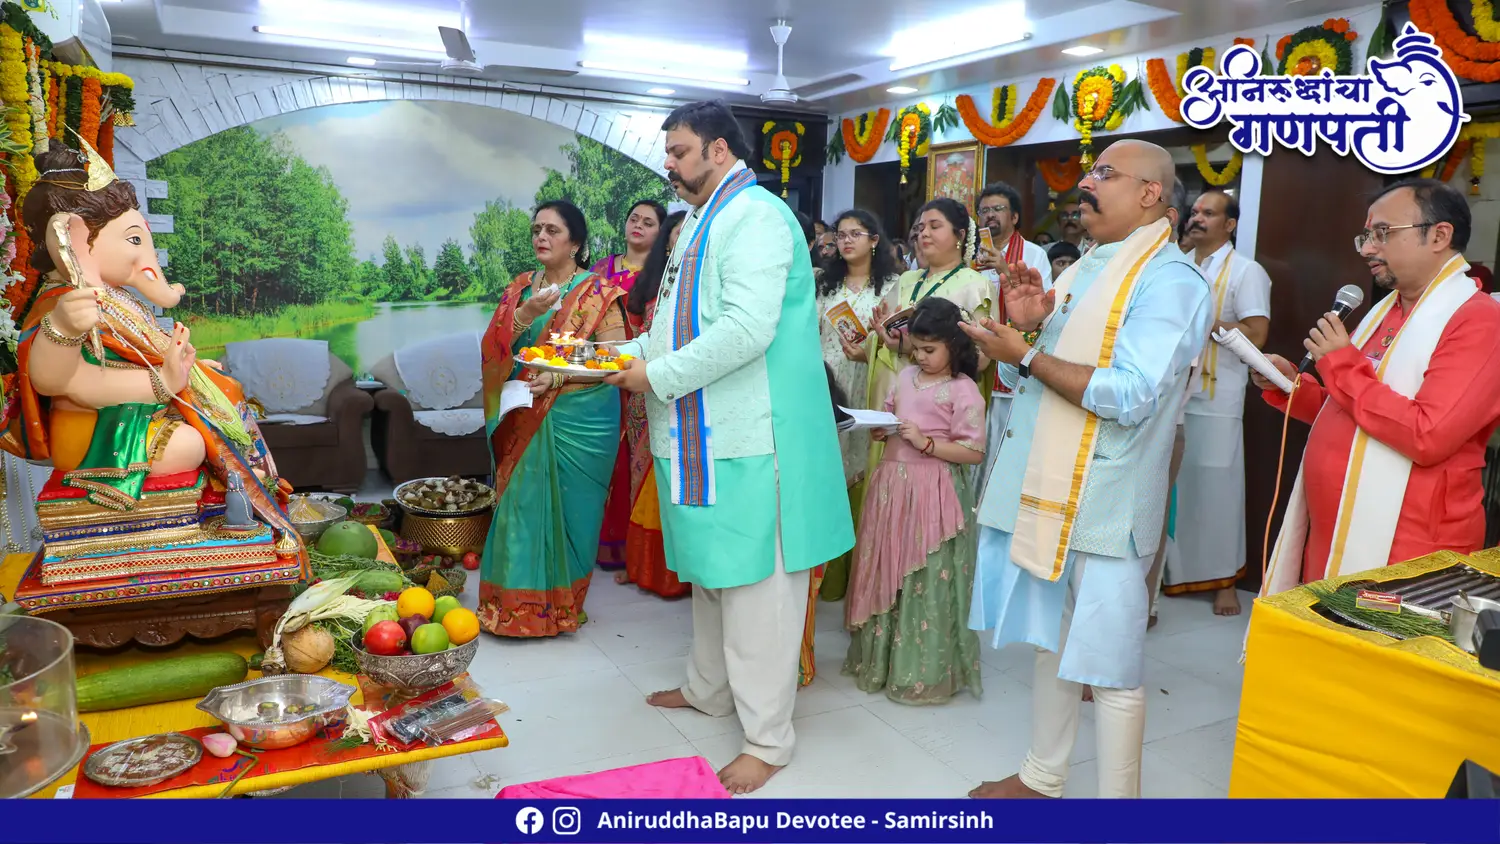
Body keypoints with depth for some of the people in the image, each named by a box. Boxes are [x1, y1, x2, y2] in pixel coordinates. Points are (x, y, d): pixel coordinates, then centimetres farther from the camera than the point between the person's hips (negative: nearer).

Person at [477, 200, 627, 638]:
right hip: (525, 423, 5)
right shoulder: (520, 287, 11)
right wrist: (524, 315, -14)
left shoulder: (598, 292, -4)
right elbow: (492, 349, 4)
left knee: (568, 508, 1)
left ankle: (560, 605, 16)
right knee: (522, 505, 5)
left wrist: (558, 378, -20)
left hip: (579, 420, -4)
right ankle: (519, 602, 19)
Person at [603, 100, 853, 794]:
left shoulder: (755, 216, -13)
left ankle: (768, 738, 12)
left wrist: (659, 377, -19)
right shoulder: (704, 220, 20)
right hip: (704, 432, 10)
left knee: (755, 584, -2)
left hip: (747, 443, -10)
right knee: (710, 568, 21)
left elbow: (747, 328, -25)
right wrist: (636, 352, 10)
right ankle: (710, 689, 40)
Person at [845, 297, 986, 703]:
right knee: (885, 572, 13)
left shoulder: (964, 390, -9)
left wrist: (927, 443, -20)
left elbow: (974, 452, -11)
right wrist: (877, 427, -1)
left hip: (932, 493, -6)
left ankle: (924, 673, 14)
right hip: (892, 485, 7)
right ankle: (879, 659, 28)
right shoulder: (905, 377, 10)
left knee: (926, 582, 0)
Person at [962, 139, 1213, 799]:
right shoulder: (1084, 271, 15)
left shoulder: (1168, 280, -12)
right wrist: (1028, 325, 1)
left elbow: (1132, 396, -24)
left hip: (1104, 504, -8)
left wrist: (1025, 356, -20)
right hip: (1047, 491, 9)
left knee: (1111, 671, 2)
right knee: (1053, 642, 19)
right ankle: (1042, 777, 35)